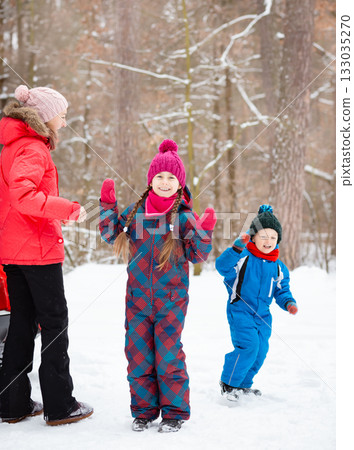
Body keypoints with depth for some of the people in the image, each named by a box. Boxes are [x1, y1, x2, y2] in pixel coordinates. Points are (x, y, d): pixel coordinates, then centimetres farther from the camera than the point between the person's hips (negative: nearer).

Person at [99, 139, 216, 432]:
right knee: (138, 354, 8)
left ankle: (175, 411, 17)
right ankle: (144, 409, 23)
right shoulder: (135, 211, 4)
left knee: (168, 354, 1)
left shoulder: (184, 216, -5)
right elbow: (112, 235, 14)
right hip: (138, 297, 3)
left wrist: (204, 232, -20)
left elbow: (197, 256, -4)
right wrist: (108, 205, 5)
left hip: (171, 299, -3)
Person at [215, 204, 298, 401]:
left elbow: (282, 291, 13)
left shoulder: (278, 267, 6)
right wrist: (237, 248, -44)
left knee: (261, 351, 8)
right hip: (240, 310, -6)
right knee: (248, 345, -19)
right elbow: (222, 266, -30)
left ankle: (244, 383, 31)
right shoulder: (243, 257, -12)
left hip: (263, 315, 6)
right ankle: (228, 382, 1)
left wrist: (289, 303, -9)